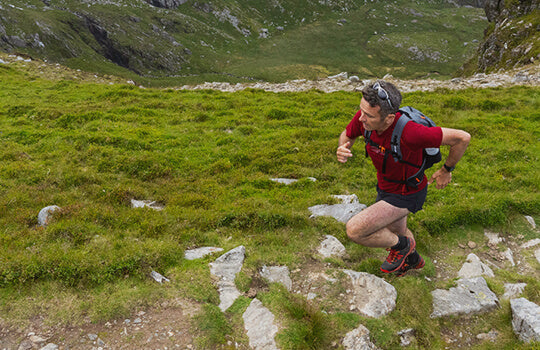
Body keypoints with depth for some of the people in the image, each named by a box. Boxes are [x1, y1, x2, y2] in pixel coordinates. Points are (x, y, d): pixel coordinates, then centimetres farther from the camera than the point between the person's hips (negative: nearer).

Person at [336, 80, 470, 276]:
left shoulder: (409, 132, -41)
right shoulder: (364, 117, -23)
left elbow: (462, 138, -30)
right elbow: (347, 135, 0)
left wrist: (446, 170, -14)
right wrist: (343, 150, -23)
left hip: (406, 194, -7)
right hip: (385, 186, 7)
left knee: (355, 230, -20)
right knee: (395, 230, 32)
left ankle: (401, 246, 9)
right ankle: (412, 259, 65)